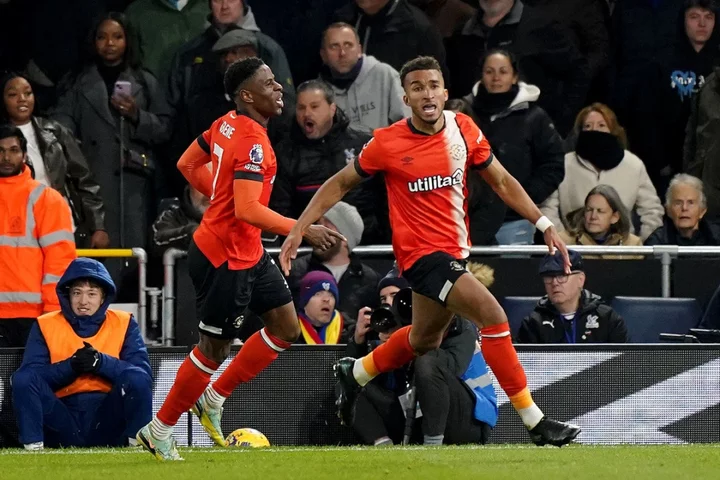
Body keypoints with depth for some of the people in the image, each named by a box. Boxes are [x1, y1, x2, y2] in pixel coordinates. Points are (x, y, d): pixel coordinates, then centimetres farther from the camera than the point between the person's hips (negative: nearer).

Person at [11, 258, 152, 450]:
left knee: (136, 378, -26)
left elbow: (143, 374, -8)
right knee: (23, 378, -22)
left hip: (108, 422, 0)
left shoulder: (124, 324, 6)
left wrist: (101, 362, -23)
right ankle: (33, 444, -20)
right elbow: (32, 378, -7)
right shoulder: (45, 326, 6)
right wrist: (71, 365, -21)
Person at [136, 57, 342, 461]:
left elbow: (188, 164, 16)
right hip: (226, 259, -10)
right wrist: (303, 230, -28)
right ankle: (158, 433, 15)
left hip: (248, 252, 10)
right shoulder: (253, 142, -25)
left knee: (286, 328, 12)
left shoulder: (228, 124, 4)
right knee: (215, 349, 1)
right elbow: (248, 210, -31)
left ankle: (214, 399, 20)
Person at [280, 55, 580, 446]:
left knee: (424, 340, 24)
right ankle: (534, 421, -16)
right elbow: (340, 184, 0)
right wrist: (299, 229, -5)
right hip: (422, 253, -7)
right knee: (493, 316, -21)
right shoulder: (388, 143, -13)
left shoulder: (463, 129, -2)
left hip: (455, 251, 7)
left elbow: (501, 182, 10)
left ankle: (355, 373, 49)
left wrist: (544, 225, 4)